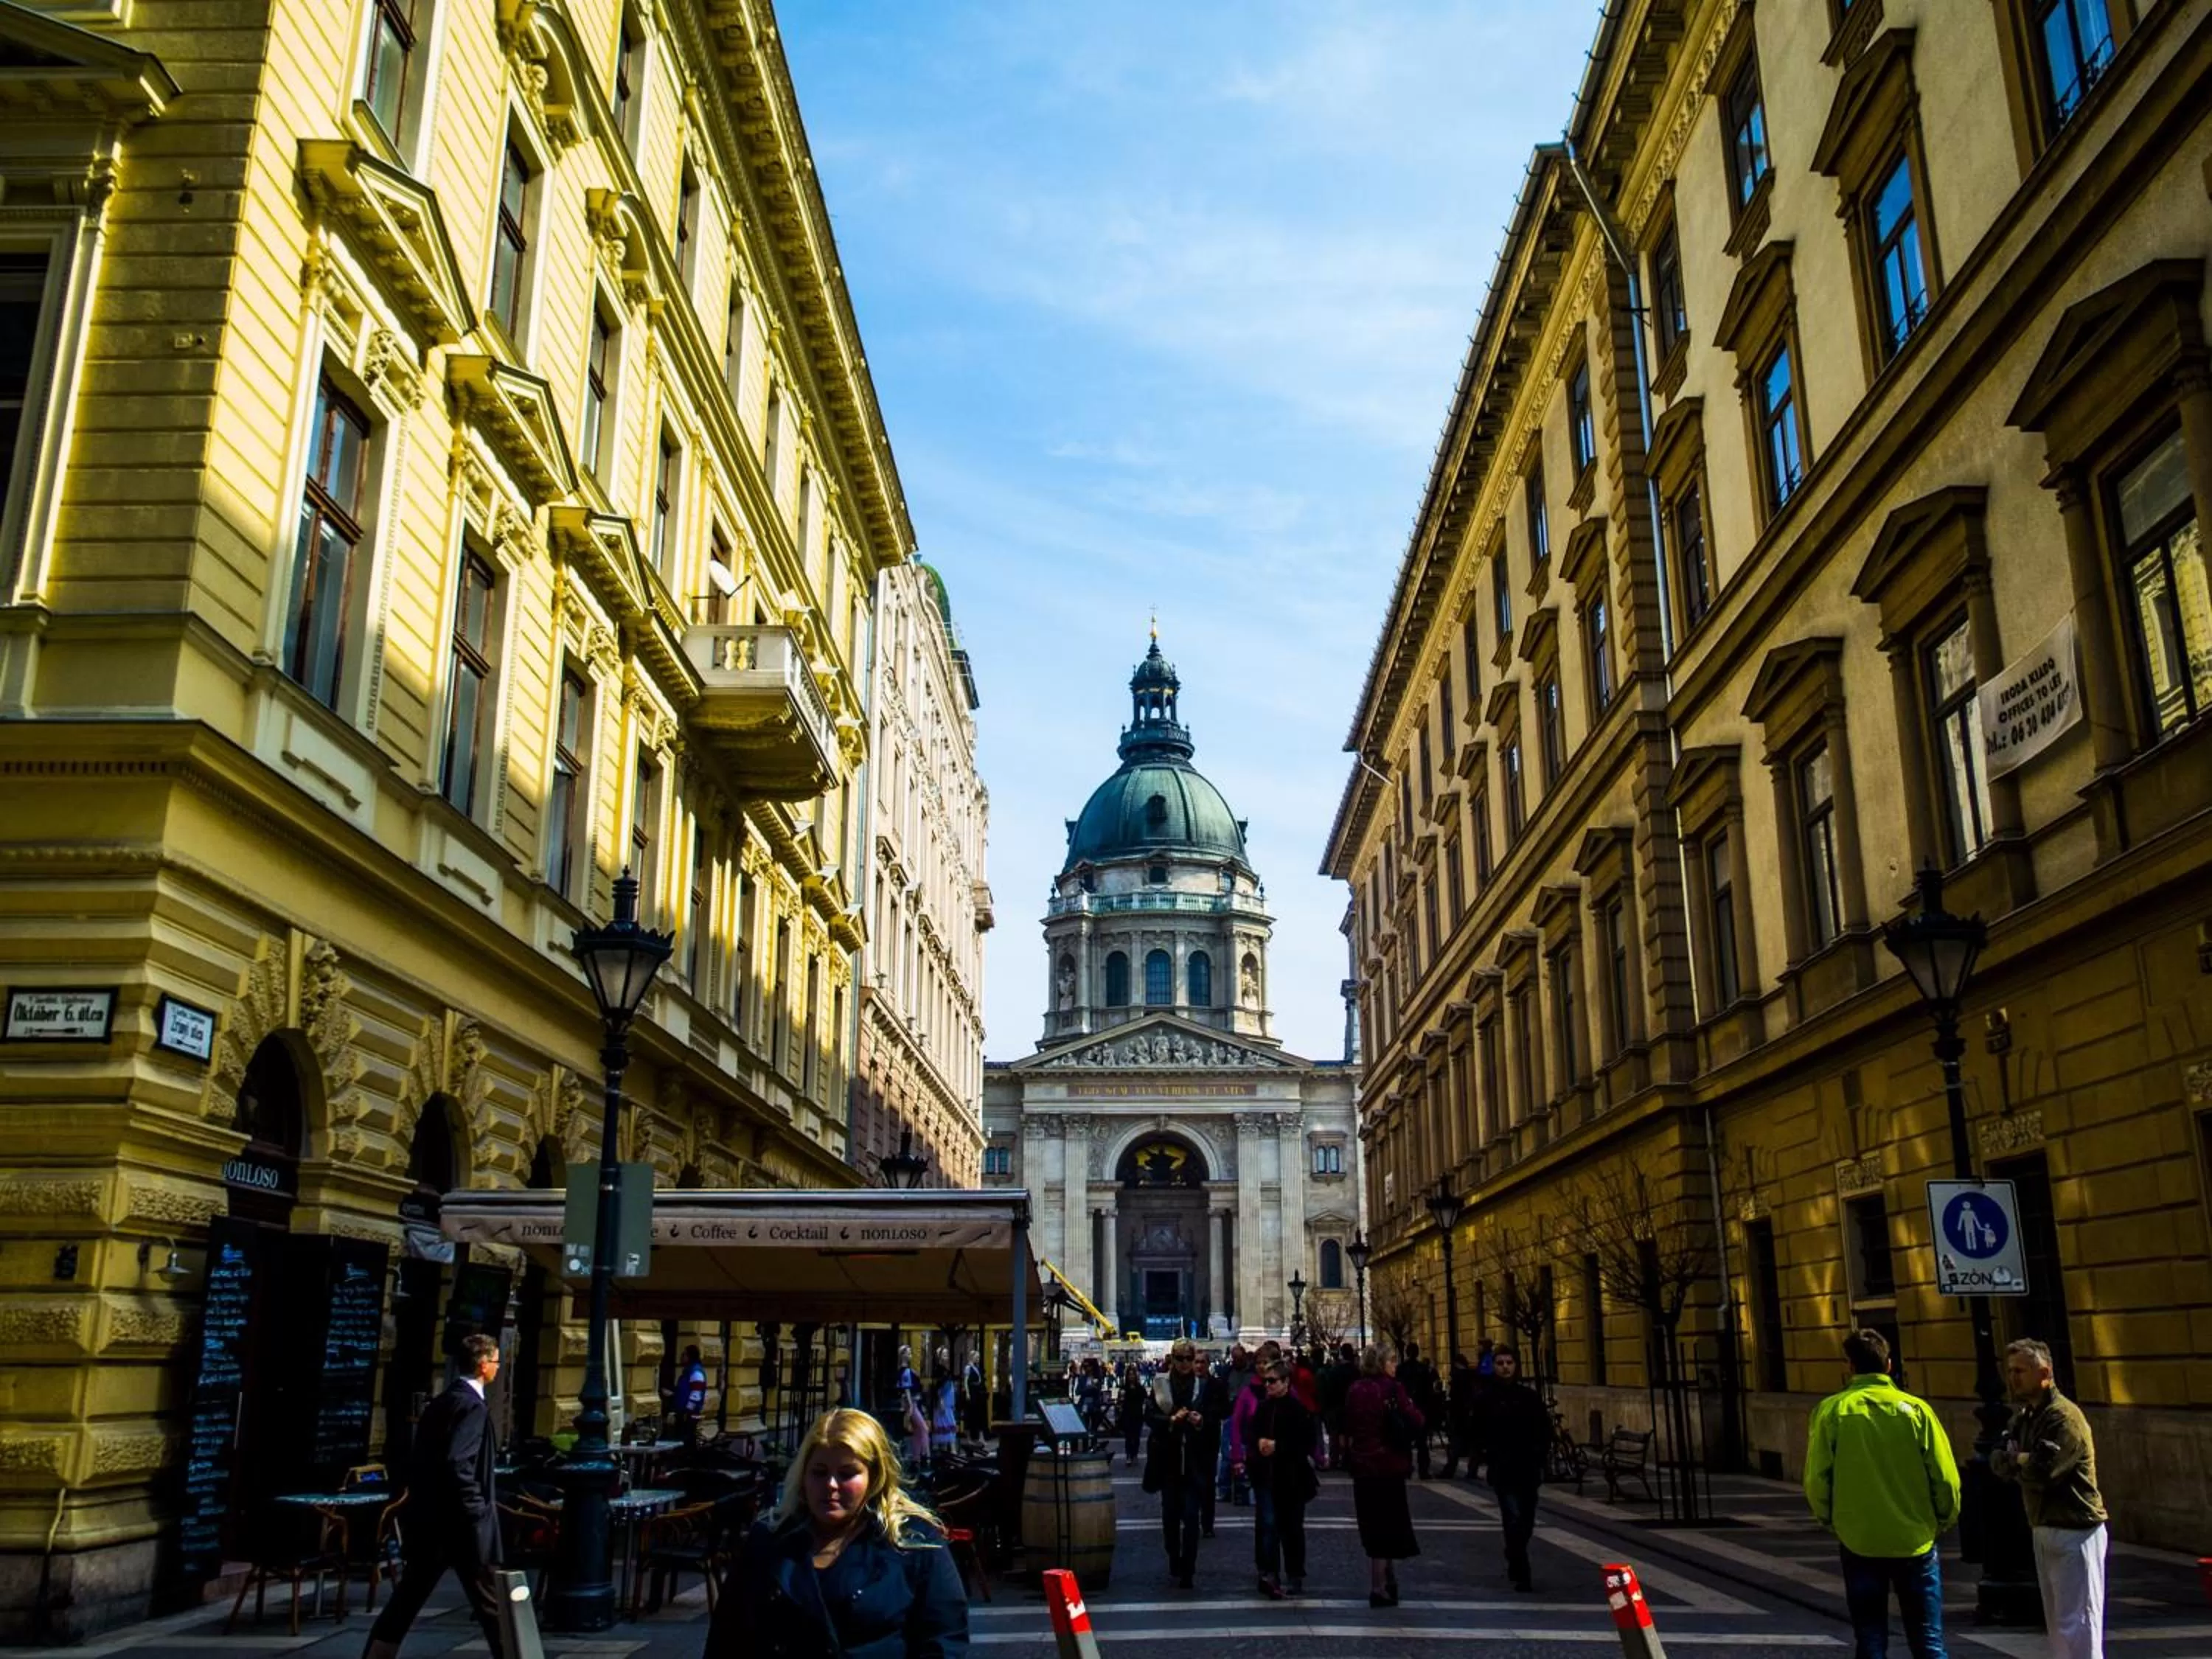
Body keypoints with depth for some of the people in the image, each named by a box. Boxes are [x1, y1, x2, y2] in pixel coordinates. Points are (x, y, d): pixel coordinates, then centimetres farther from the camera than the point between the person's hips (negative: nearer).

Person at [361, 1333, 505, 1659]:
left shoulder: (441, 1402, 11)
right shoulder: (472, 1405, -17)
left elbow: (418, 1459, 14)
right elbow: (457, 1465, -25)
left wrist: (419, 1499, 19)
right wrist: (477, 1511, -18)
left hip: (428, 1518, 9)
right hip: (460, 1522, -9)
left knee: (407, 1598, 14)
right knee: (491, 1603, 1)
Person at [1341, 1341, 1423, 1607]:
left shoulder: (1356, 1390, 5)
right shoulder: (1391, 1388, -12)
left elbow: (1348, 1428, 8)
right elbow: (1416, 1422, -14)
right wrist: (1412, 1408, 2)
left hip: (1363, 1465, 5)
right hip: (1389, 1465, -5)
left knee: (1374, 1526, 15)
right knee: (1387, 1526, 3)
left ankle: (1384, 1584, 27)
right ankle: (1381, 1589, 5)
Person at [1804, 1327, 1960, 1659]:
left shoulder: (1831, 1411, -7)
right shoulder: (1915, 1409, -7)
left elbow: (1817, 1481, -7)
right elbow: (1946, 1479, -6)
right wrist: (1941, 1523, 12)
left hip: (1858, 1542, 0)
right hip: (1915, 1541, 0)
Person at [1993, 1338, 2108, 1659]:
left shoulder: (2064, 1417, -17)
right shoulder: (2024, 1417, 12)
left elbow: (2040, 1472, -25)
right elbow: (1998, 1462, 4)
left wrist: (2013, 1459, -6)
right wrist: (2022, 1462, -16)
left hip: (2075, 1532, -9)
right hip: (2045, 1529, 9)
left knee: (2077, 1625, -8)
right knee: (2057, 1623, 15)